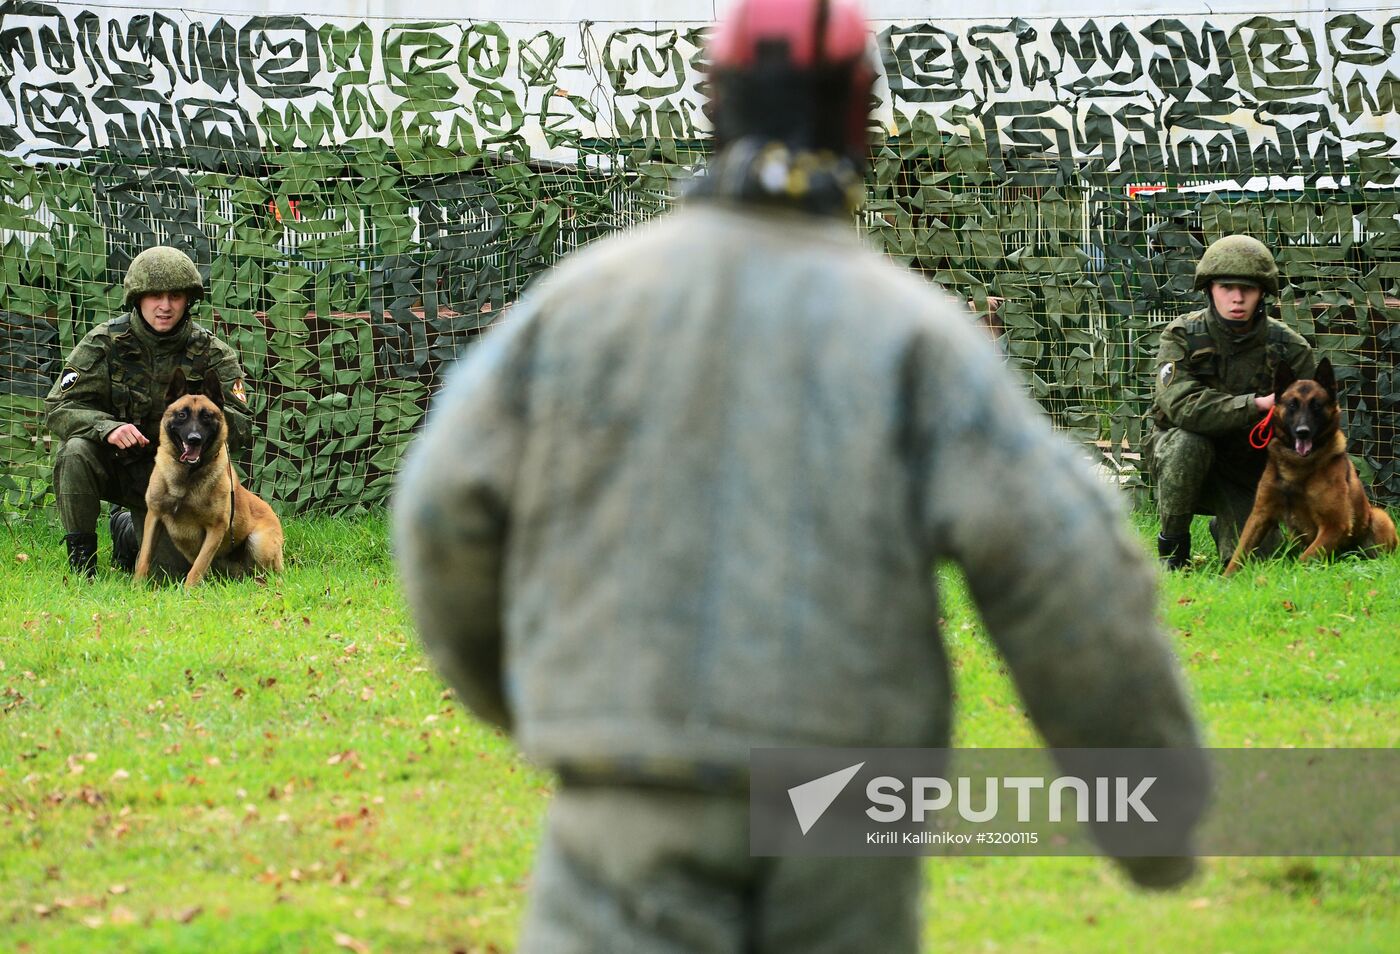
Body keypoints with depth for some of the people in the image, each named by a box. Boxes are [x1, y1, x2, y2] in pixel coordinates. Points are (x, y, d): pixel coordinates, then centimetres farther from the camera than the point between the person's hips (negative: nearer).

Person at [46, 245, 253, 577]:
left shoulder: (211, 353, -10)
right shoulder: (105, 341, -13)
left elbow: (241, 428, -16)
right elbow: (60, 408, -18)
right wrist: (107, 427, -38)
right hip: (113, 460, -2)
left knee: (172, 566, -5)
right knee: (76, 450, -33)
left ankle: (126, 527, 31)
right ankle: (80, 551, -15)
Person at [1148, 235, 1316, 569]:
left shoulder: (1289, 347, -12)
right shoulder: (1182, 337, -16)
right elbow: (1180, 404, -32)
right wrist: (1257, 404, -40)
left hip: (1249, 472, 2)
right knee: (1187, 442, -36)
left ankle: (1223, 528, 23)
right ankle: (1172, 544, -13)